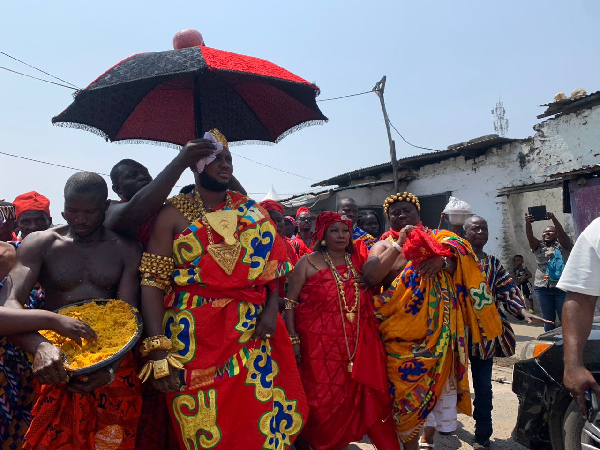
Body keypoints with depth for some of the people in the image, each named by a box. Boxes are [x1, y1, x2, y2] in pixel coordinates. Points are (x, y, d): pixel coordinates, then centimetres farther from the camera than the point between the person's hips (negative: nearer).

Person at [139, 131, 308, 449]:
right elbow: (153, 282, -7)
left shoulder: (251, 211, 9)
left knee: (259, 423, 6)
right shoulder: (174, 215, 0)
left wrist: (271, 308, -8)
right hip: (195, 340, -2)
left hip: (252, 337, 3)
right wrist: (158, 351, -16)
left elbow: (272, 265, 10)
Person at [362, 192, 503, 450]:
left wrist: (443, 261, -18)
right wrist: (399, 244, -14)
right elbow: (369, 277, -14)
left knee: (438, 383, 9)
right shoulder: (384, 246, 3)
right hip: (402, 333, -2)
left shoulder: (438, 239, 11)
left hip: (440, 331, 2)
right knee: (406, 387, 3)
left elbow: (464, 264, 2)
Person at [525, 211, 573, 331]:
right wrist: (527, 224, -26)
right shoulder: (538, 246, 12)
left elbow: (561, 233, -14)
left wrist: (554, 219, -31)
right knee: (548, 319, 8)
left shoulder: (563, 244, 5)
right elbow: (530, 237, -6)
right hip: (542, 287, 3)